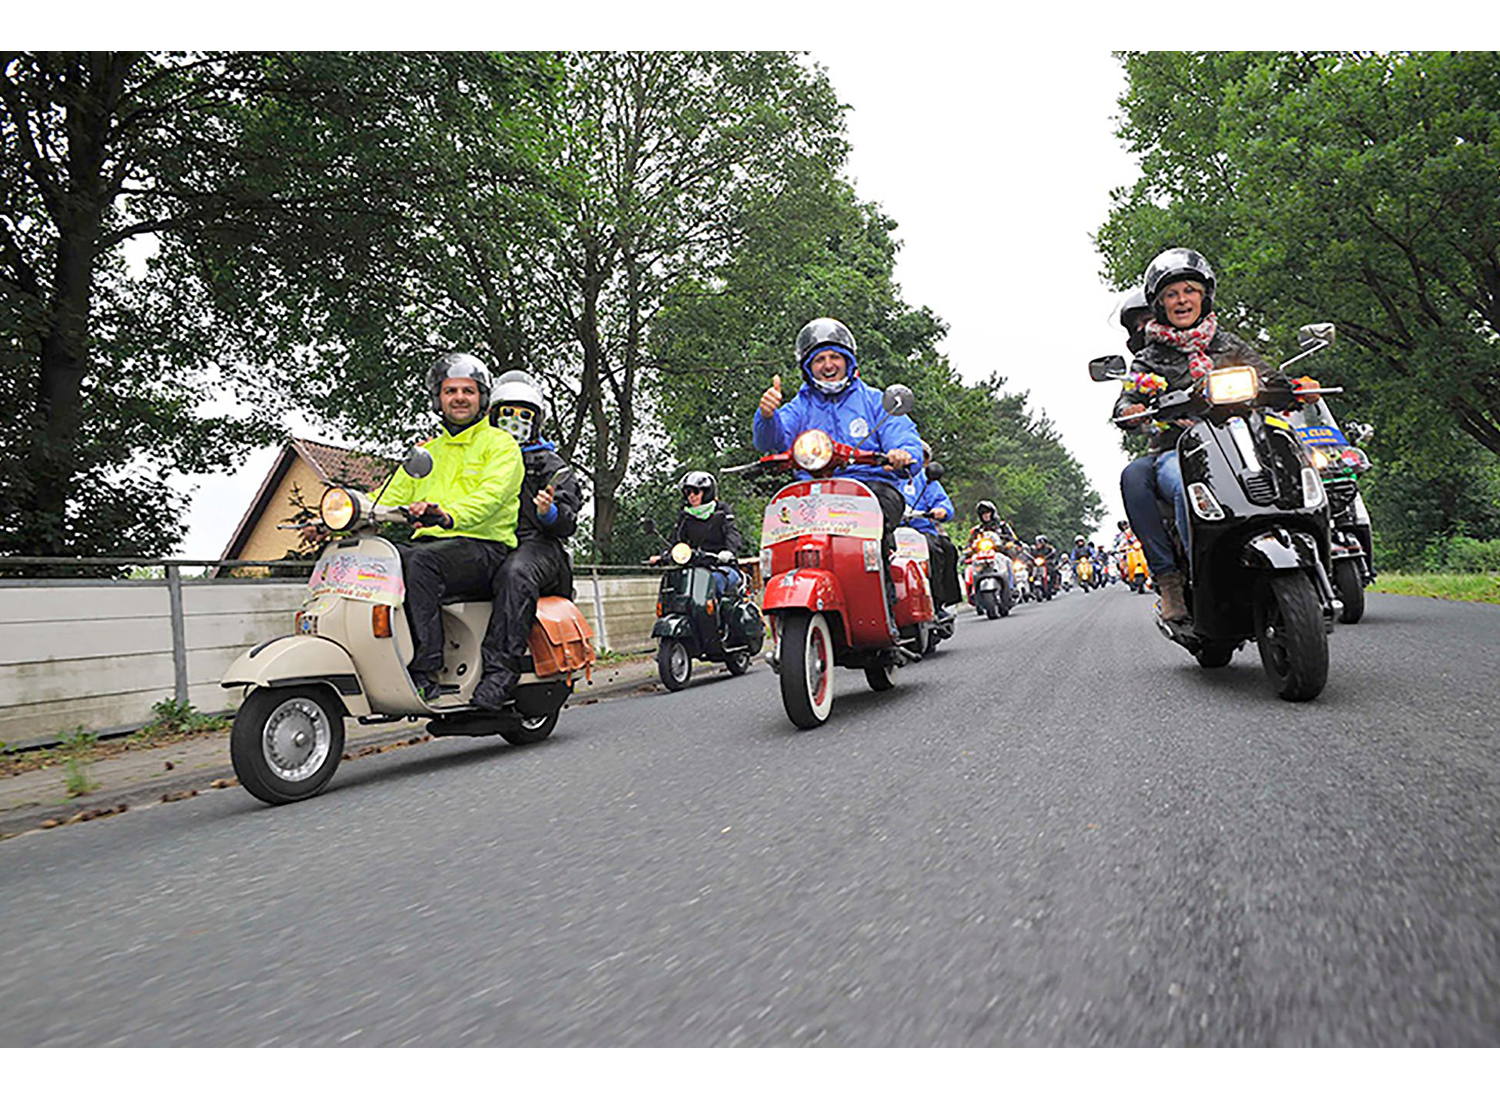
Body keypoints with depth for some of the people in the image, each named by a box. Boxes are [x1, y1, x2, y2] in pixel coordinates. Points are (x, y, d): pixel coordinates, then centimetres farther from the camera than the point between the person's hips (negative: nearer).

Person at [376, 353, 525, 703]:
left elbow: (491, 495, -13)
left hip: (484, 546, -5)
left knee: (422, 560, -35)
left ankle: (424, 673, -36)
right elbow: (390, 498, 18)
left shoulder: (500, 444, 6)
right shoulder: (426, 451, 27)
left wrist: (449, 515, -34)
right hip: (430, 542, 6)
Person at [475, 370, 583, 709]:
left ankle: (505, 664, -46)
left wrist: (549, 511, -18)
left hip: (538, 545, -4)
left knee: (515, 573, -40)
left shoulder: (549, 464, 15)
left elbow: (568, 523, 4)